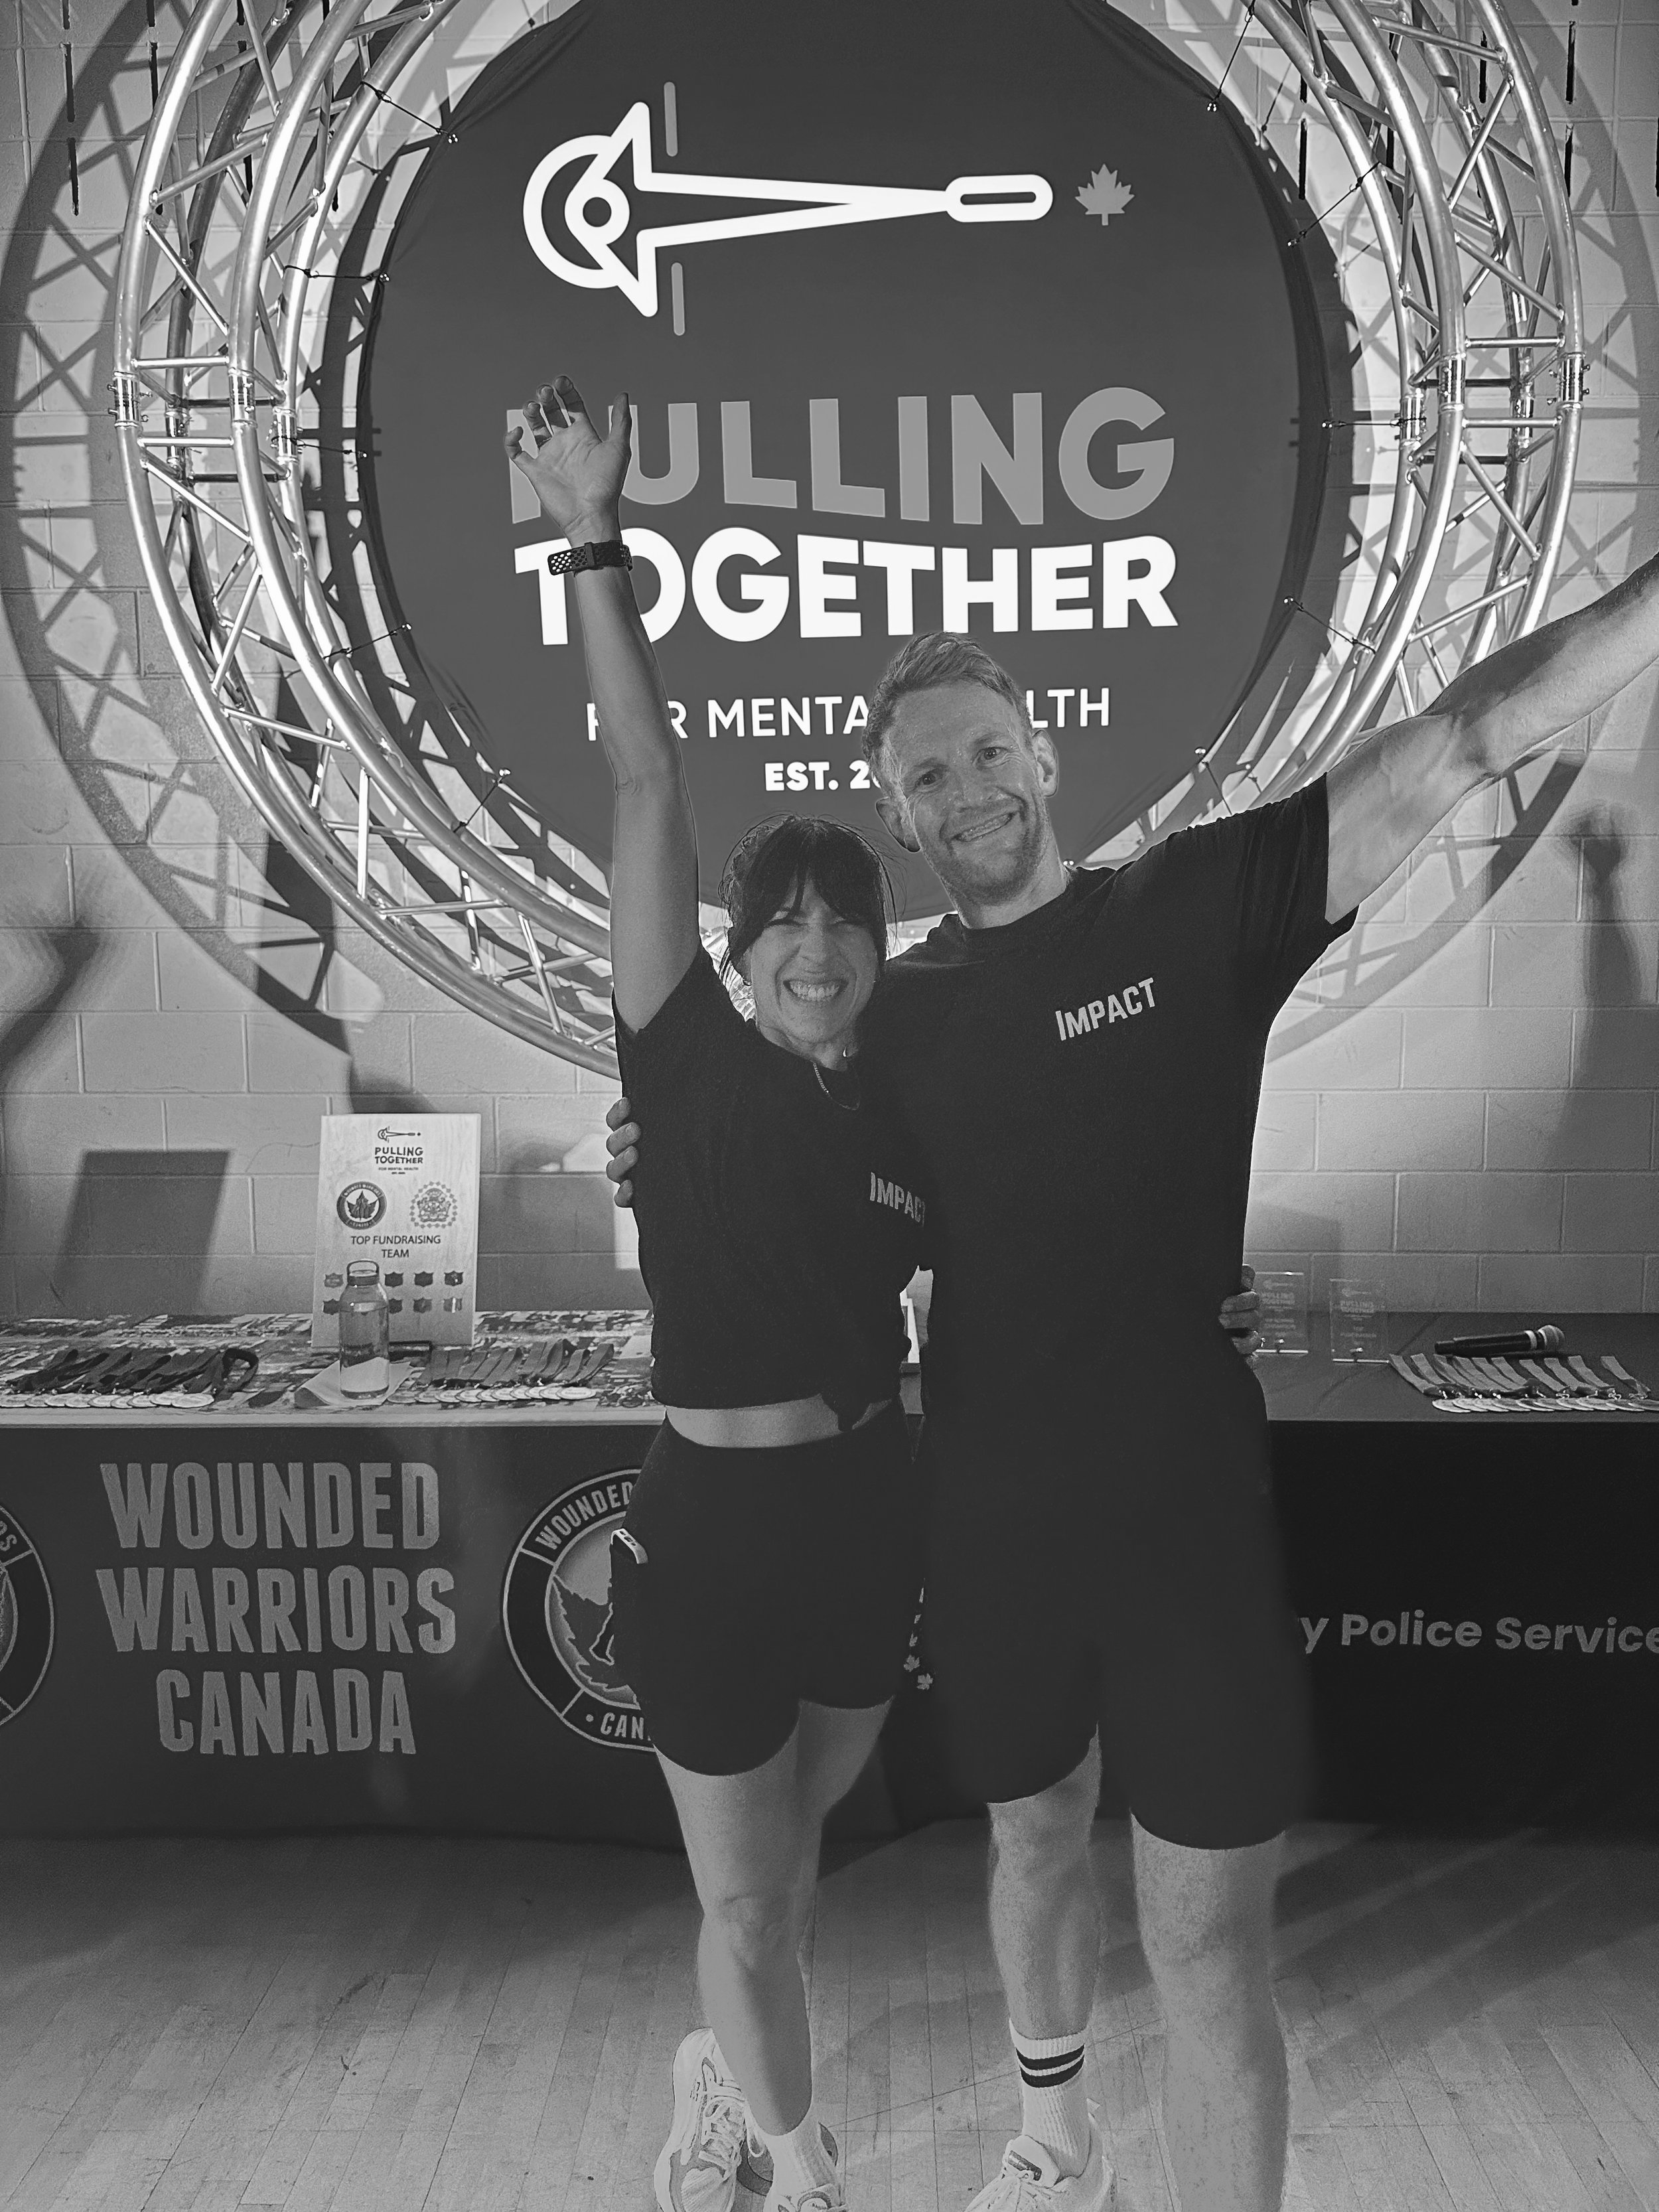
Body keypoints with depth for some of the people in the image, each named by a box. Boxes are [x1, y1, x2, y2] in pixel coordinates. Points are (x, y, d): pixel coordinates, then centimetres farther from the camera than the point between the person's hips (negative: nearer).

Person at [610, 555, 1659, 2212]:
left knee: (1208, 1938, 3)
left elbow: (1468, 741, -14)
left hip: (1190, 1516, -4)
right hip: (991, 1519, 4)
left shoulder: (1197, 902, -7)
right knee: (1035, 1843, 24)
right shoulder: (902, 1013, 3)